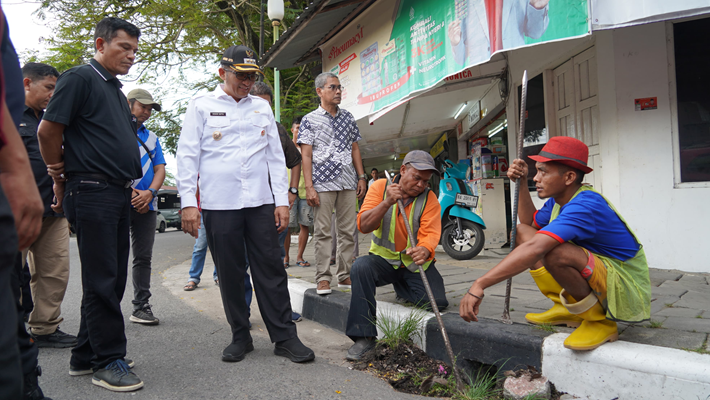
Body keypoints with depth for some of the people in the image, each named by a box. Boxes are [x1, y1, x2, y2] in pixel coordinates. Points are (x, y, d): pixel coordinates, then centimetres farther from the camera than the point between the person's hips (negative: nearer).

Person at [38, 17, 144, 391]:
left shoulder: (116, 90, 20)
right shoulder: (79, 78, -6)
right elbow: (48, 131, -10)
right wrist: (61, 178, 1)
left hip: (118, 195, 9)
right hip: (92, 194, -9)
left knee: (112, 279, 11)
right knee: (102, 280, -4)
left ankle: (86, 355, 23)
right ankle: (108, 361, 6)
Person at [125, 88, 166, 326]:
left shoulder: (151, 137, 20)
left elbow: (160, 169, 13)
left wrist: (149, 192, -5)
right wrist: (132, 193, -12)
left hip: (146, 204, 5)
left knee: (143, 257, 5)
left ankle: (141, 307, 10)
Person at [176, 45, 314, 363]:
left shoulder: (262, 108, 16)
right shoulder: (202, 106, 7)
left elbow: (275, 156, 14)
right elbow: (187, 155, 3)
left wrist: (282, 200, 6)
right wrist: (188, 202, -6)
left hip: (261, 202, 2)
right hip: (219, 204, -2)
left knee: (271, 269, 1)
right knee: (230, 273, 4)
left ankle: (284, 337, 8)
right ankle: (240, 337, 18)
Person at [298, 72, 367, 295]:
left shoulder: (348, 118, 15)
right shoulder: (309, 120, 3)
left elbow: (355, 149, 18)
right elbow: (306, 155, -2)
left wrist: (361, 177, 9)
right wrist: (309, 187, -10)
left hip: (348, 183, 4)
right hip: (323, 182, -4)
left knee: (348, 230, 5)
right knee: (323, 231, -2)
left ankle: (345, 275, 14)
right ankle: (323, 278, 4)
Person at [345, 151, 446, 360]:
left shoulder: (429, 198, -4)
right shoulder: (380, 187, -4)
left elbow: (431, 233, -17)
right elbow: (363, 226, -14)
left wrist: (424, 250, -41)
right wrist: (387, 203, -29)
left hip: (415, 264, 1)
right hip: (384, 259, -1)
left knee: (438, 303, -18)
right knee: (361, 266, -32)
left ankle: (402, 288, 20)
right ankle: (364, 336, -23)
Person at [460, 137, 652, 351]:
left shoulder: (586, 205, -28)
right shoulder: (559, 200, 2)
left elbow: (534, 249, -40)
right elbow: (529, 222, 21)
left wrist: (480, 284, -43)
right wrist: (521, 183, 7)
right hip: (594, 278, 9)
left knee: (553, 251, -37)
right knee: (521, 231, 2)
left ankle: (600, 322, -12)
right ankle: (567, 309, 5)